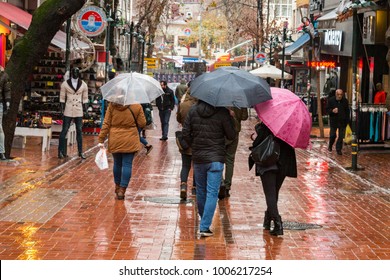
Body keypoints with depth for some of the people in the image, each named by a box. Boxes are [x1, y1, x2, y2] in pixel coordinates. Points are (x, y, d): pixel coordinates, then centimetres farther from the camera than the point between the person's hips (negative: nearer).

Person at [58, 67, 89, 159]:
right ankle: (61, 151, 3)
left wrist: (85, 109, 4)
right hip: (68, 111, -2)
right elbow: (62, 97, 3)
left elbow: (85, 98, 9)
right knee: (64, 130, -1)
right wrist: (62, 109, -3)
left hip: (79, 111, 2)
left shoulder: (83, 85, 4)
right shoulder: (65, 84, -1)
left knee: (79, 131, 7)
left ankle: (80, 152, 14)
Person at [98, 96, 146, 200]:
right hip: (130, 141, -2)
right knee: (127, 165, 1)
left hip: (115, 141, 2)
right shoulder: (137, 106, -7)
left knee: (117, 164, 16)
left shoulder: (112, 105, -4)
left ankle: (117, 187, 30)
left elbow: (106, 124, -3)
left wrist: (101, 140, 1)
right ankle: (122, 190, -4)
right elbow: (142, 123, -2)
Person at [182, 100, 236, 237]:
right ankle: (205, 226, -9)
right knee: (212, 193, -1)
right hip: (216, 158, -4)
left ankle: (204, 222, 32)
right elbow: (231, 136, -6)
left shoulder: (193, 110, -2)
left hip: (198, 158, 4)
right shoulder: (222, 112, -11)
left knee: (201, 191, 17)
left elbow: (185, 133, 0)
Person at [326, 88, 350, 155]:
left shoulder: (345, 101, 3)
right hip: (333, 121, -1)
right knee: (332, 135, 2)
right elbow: (327, 110, 1)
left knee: (341, 136, 1)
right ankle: (330, 146, 30)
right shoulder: (331, 100, -2)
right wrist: (332, 111, -20)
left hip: (342, 121, 1)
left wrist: (347, 120, 6)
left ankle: (338, 149, 12)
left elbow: (347, 111, 11)